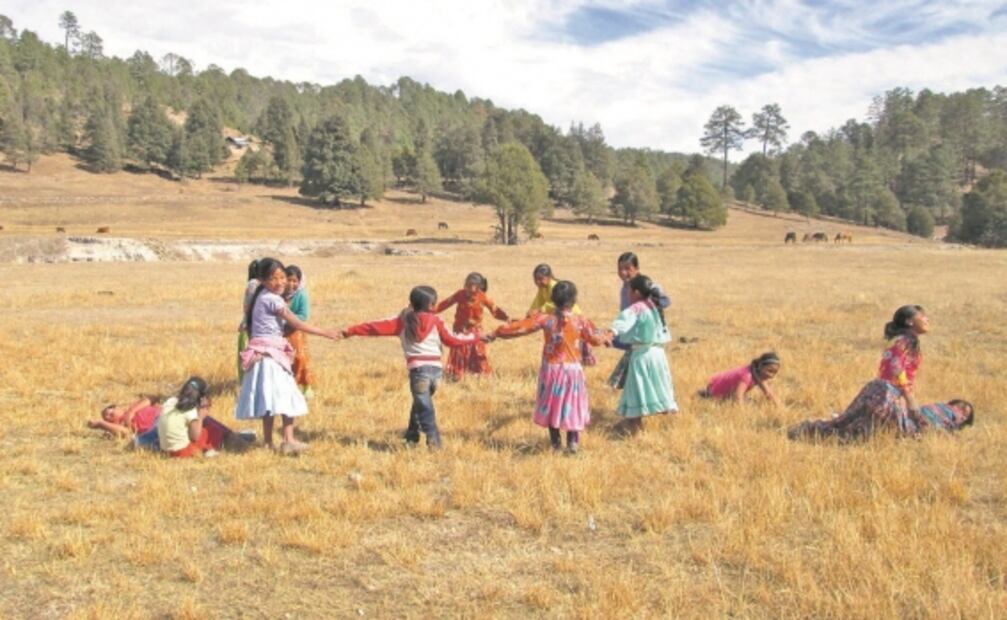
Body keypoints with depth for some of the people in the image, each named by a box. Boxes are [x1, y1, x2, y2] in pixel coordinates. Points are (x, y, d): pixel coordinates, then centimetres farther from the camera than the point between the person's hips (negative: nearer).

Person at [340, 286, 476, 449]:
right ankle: (412, 436, 27)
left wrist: (351, 330, 10)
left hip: (418, 369, -2)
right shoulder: (435, 320, 7)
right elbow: (451, 339, 12)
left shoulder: (403, 321, 6)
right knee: (421, 403, 22)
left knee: (424, 407, 1)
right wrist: (472, 337, 27)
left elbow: (378, 326, 5)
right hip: (436, 368, 2)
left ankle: (433, 439, -12)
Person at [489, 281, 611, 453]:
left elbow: (519, 327, -8)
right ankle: (572, 443, 14)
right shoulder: (580, 321, -7)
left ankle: (556, 444, 18)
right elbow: (595, 338, 8)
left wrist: (495, 334, 1)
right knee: (571, 405, 12)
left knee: (551, 406, 13)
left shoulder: (545, 318, -10)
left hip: (551, 369, 0)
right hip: (573, 370, 0)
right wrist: (606, 338, 31)